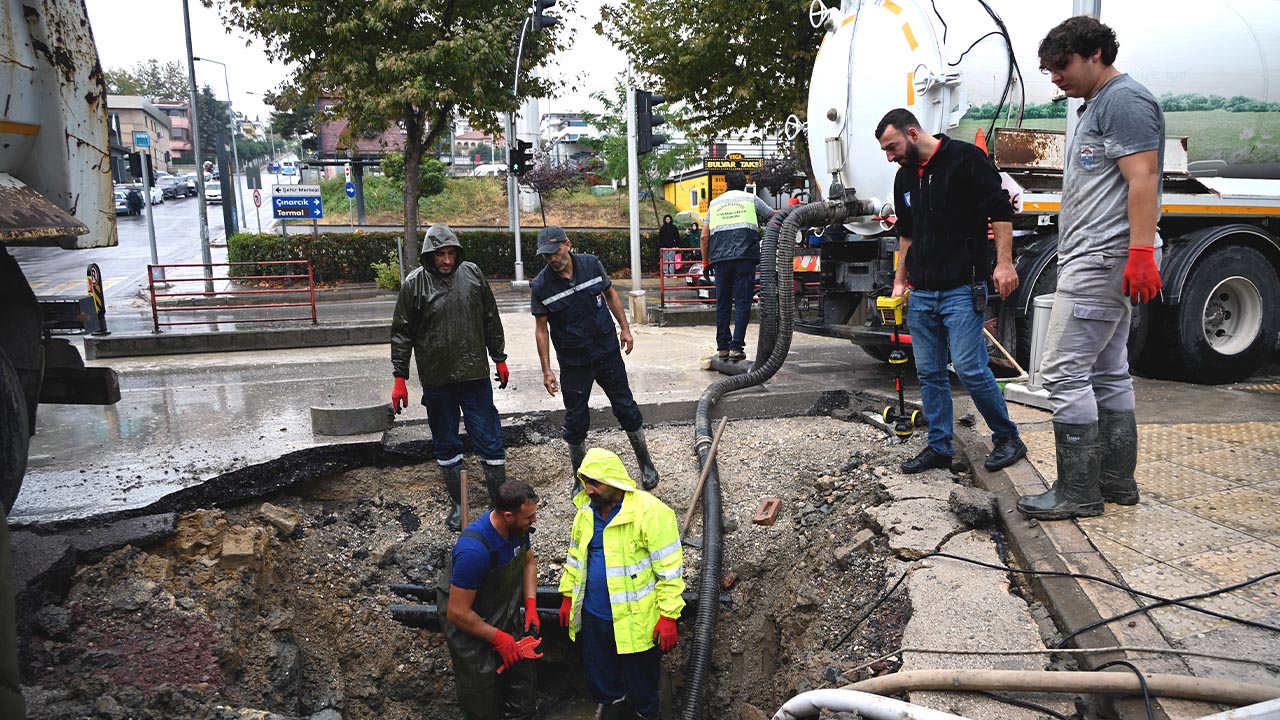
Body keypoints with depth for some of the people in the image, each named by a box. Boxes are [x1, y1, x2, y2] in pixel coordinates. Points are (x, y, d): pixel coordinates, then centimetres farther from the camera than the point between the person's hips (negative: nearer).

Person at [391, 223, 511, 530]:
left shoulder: (472, 274, 1)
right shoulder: (415, 283, -5)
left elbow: (491, 320, 10)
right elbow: (402, 333, -1)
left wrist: (499, 359, 13)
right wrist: (400, 378, -3)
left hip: (475, 375, 1)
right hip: (436, 380, 0)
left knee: (489, 441, 3)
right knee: (445, 445, 11)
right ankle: (457, 503, 27)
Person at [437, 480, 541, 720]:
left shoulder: (518, 528, -13)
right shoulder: (474, 549, -36)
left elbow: (528, 562, 10)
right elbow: (457, 613, -28)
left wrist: (531, 605, -2)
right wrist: (498, 638, -19)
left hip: (507, 619, 7)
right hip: (471, 628, -6)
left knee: (524, 700, 16)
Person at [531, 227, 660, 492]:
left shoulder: (591, 264, -6)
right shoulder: (541, 286, -11)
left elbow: (610, 294, 9)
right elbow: (541, 329, -5)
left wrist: (625, 328, 5)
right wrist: (546, 370, -7)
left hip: (607, 351, 2)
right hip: (573, 362, -1)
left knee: (626, 408, 8)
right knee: (576, 421, 5)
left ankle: (645, 463, 26)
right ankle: (580, 479, 22)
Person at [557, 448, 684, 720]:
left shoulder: (650, 512, -22)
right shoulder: (586, 510, 0)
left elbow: (670, 568, -19)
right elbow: (575, 556, 14)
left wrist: (668, 616, -19)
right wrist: (568, 597, 16)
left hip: (635, 619, -6)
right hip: (593, 615, 6)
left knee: (640, 681, 15)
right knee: (599, 677, 24)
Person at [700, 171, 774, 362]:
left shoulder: (715, 203, 18)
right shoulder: (751, 199, 12)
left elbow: (705, 236, 13)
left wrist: (706, 262, 19)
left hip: (720, 259, 3)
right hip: (745, 258, -2)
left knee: (722, 303, 10)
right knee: (742, 303, -1)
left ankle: (722, 347, 12)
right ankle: (736, 347, -7)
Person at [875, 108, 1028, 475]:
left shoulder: (965, 158, -6)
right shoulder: (905, 178, 16)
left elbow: (1000, 210, -9)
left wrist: (1004, 263, -16)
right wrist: (899, 281, 23)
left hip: (962, 289, -7)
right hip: (921, 293, 7)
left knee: (970, 368, -9)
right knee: (929, 373, 8)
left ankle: (1007, 438, 10)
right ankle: (939, 447, 17)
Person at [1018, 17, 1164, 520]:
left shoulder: (1124, 100, -8)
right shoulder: (1097, 107, 24)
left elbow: (1143, 177, -19)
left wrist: (1141, 251, -26)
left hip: (1101, 261, -11)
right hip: (1099, 264, 11)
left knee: (1064, 371, -11)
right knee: (1109, 374, 12)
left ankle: (1079, 491, -6)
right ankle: (1117, 480, 20)